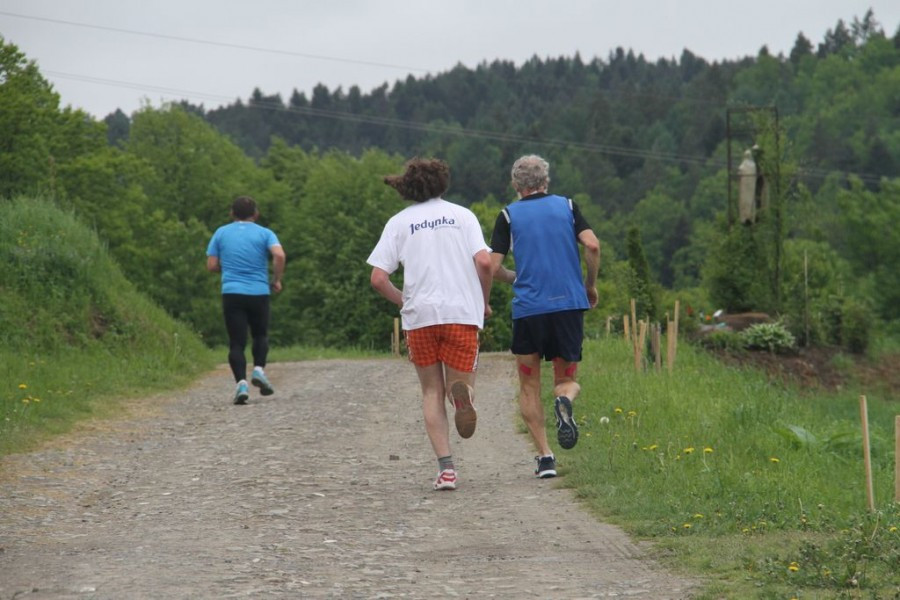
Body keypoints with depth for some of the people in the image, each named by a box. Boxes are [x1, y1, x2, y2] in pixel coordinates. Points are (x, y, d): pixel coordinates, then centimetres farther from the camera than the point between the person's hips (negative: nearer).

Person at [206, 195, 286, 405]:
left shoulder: (221, 233, 9)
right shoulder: (264, 233, 5)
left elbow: (211, 266, 7)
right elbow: (279, 255, -13)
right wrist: (276, 280, 1)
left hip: (232, 293, 0)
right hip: (259, 293, 0)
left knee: (237, 342, -1)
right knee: (260, 335, 20)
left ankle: (241, 382, -17)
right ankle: (259, 369, -1)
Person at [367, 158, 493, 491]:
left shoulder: (399, 222, 9)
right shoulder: (462, 215, 8)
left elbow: (378, 279, 1)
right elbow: (484, 263, -6)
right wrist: (483, 302, 9)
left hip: (419, 317, 1)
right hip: (462, 312, -1)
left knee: (432, 393, 12)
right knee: (459, 381, 8)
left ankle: (445, 467, -2)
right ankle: (462, 393, -31)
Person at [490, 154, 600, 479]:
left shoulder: (508, 215, 4)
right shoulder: (567, 206, 8)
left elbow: (493, 267, -3)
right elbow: (592, 245, -5)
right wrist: (591, 285, 9)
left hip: (528, 309, -1)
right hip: (570, 304, 1)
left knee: (529, 387, 12)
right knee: (567, 379, 14)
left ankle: (544, 455, 1)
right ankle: (564, 400, -23)